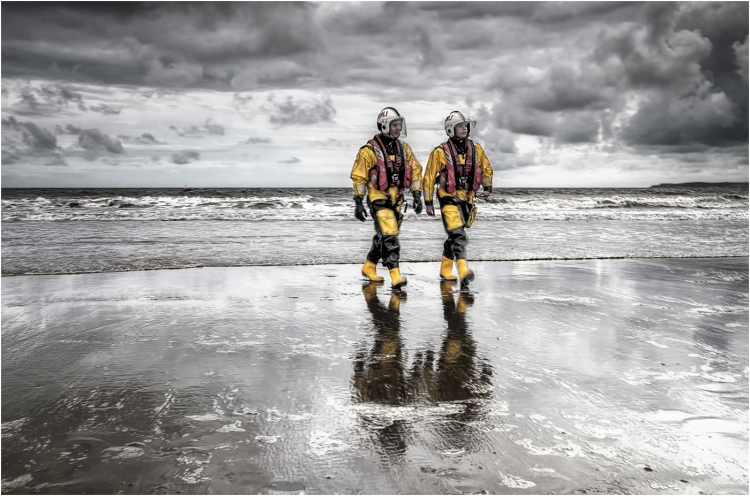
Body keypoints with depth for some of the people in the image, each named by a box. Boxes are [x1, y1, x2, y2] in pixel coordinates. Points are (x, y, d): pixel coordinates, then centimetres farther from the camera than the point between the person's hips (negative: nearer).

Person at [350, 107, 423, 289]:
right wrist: (358, 203, -12)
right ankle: (395, 276, -15)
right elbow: (358, 177, -9)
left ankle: (369, 267, 32)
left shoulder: (404, 148, 8)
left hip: (396, 199, 7)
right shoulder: (370, 150, -10)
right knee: (389, 236, -15)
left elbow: (415, 171, 11)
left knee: (385, 236, 14)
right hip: (378, 199, -7)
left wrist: (417, 196, 3)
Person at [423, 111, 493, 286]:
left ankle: (445, 270, 29)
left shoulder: (476, 149, 4)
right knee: (458, 234, -19)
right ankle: (464, 271, -27)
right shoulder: (441, 152, -10)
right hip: (448, 198, -5)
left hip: (467, 198, 5)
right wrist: (428, 202, -4)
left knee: (456, 235, 15)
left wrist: (487, 187, 1)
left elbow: (486, 168, 17)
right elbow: (429, 177, -4)